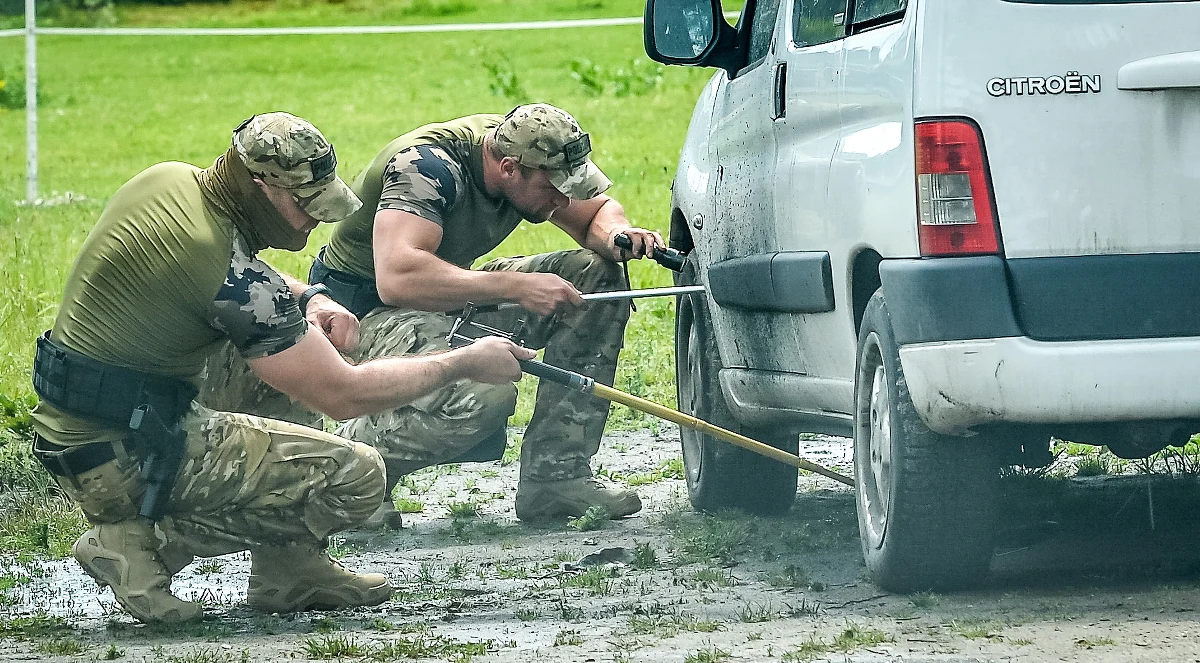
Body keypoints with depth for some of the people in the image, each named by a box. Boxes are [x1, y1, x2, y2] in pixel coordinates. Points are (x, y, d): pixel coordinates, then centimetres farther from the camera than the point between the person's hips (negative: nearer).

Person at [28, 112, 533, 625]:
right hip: (120, 463, -10)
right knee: (355, 476, -12)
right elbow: (343, 395, -17)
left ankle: (288, 568, 18)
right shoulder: (225, 267, -22)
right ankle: (146, 541, -6)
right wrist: (466, 363, -6)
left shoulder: (165, 179, 5)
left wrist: (308, 299, 8)